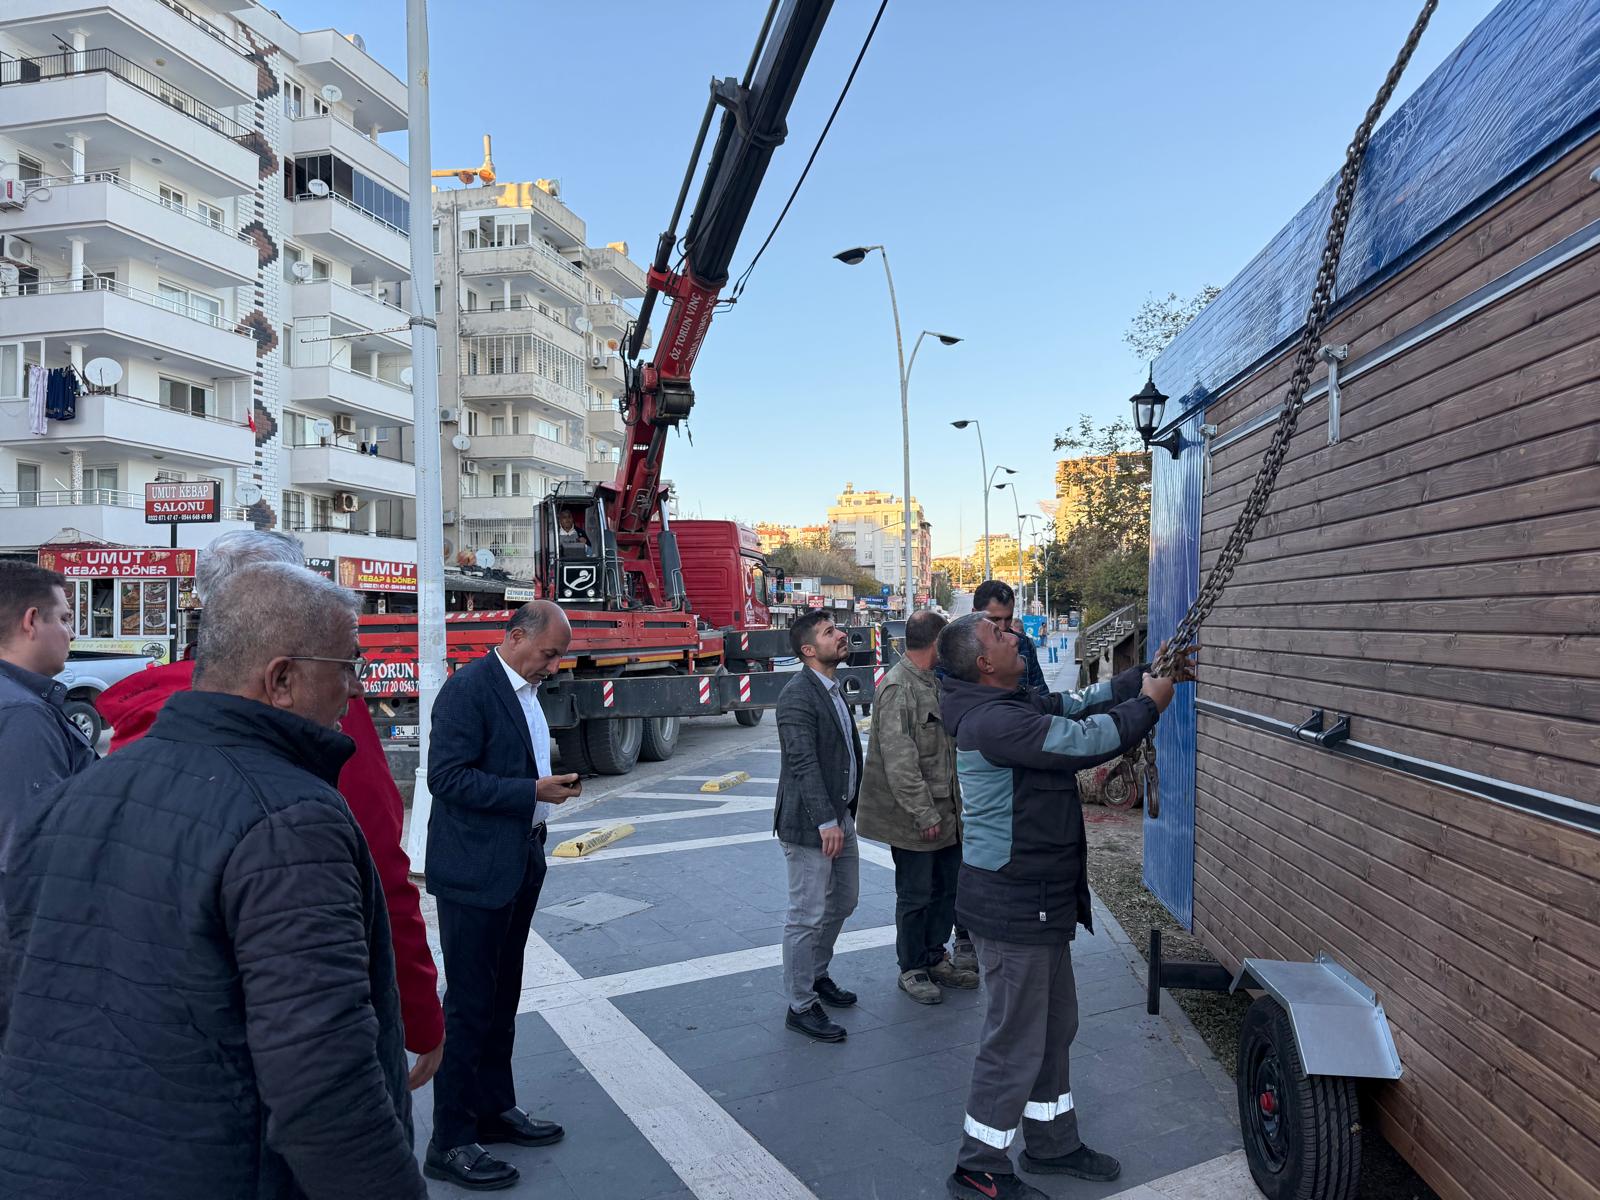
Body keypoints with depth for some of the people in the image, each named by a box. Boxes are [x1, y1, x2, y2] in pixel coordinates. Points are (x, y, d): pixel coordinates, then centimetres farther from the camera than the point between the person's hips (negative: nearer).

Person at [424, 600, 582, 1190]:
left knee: (501, 996, 19)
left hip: (520, 866, 9)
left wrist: (552, 783, 5)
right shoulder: (468, 689, -17)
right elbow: (447, 776, -22)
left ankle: (494, 1108, 33)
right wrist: (532, 791, -23)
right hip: (474, 872, -9)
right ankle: (451, 1142, 13)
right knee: (468, 1004, 1)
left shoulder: (525, 689, 11)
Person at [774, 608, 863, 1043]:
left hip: (840, 815, 10)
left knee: (842, 902, 20)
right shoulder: (797, 696, -18)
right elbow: (803, 763, -23)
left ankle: (816, 975, 39)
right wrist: (825, 821, -25)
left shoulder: (832, 689, 11)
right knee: (808, 916, 0)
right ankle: (801, 1006, 12)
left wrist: (847, 811, 15)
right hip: (809, 824, -10)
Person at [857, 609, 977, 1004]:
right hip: (914, 818, -9)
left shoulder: (931, 682, 11)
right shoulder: (897, 688, -20)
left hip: (943, 811, 9)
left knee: (947, 887, 17)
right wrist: (924, 814, -21)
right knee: (916, 896, 5)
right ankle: (912, 970, 21)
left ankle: (934, 959, 33)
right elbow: (899, 760, -23)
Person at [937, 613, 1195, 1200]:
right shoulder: (992, 720, -25)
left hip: (1040, 898, 11)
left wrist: (1148, 675, 7)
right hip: (1012, 904, -11)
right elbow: (1083, 741, -25)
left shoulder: (1018, 705, 8)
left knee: (1055, 1025, 22)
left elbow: (1081, 703, 16)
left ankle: (1052, 1143, 39)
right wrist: (1147, 703, -10)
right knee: (1015, 1039, 2)